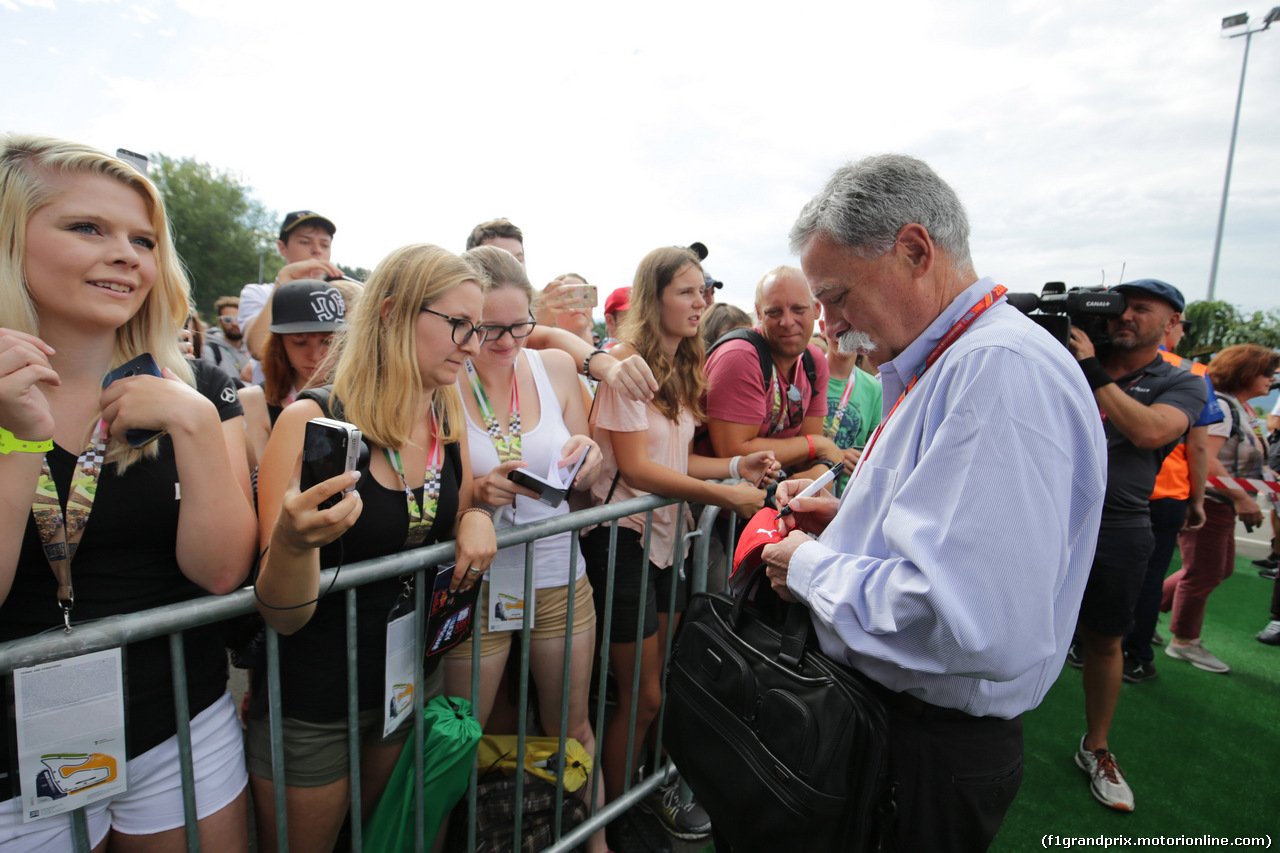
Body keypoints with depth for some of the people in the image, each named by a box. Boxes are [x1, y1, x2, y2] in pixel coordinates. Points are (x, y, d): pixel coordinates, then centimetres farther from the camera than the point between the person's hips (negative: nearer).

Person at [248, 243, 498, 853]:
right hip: (313, 704, -5)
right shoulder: (312, 422, -22)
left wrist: (475, 518, -12)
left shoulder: (450, 420, -5)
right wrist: (292, 542, -41)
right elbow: (283, 617, -20)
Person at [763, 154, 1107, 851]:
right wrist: (849, 519, 4)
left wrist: (812, 569, -21)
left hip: (936, 748, -9)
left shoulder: (1001, 369, -27)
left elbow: (972, 624, -36)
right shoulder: (945, 364, 8)